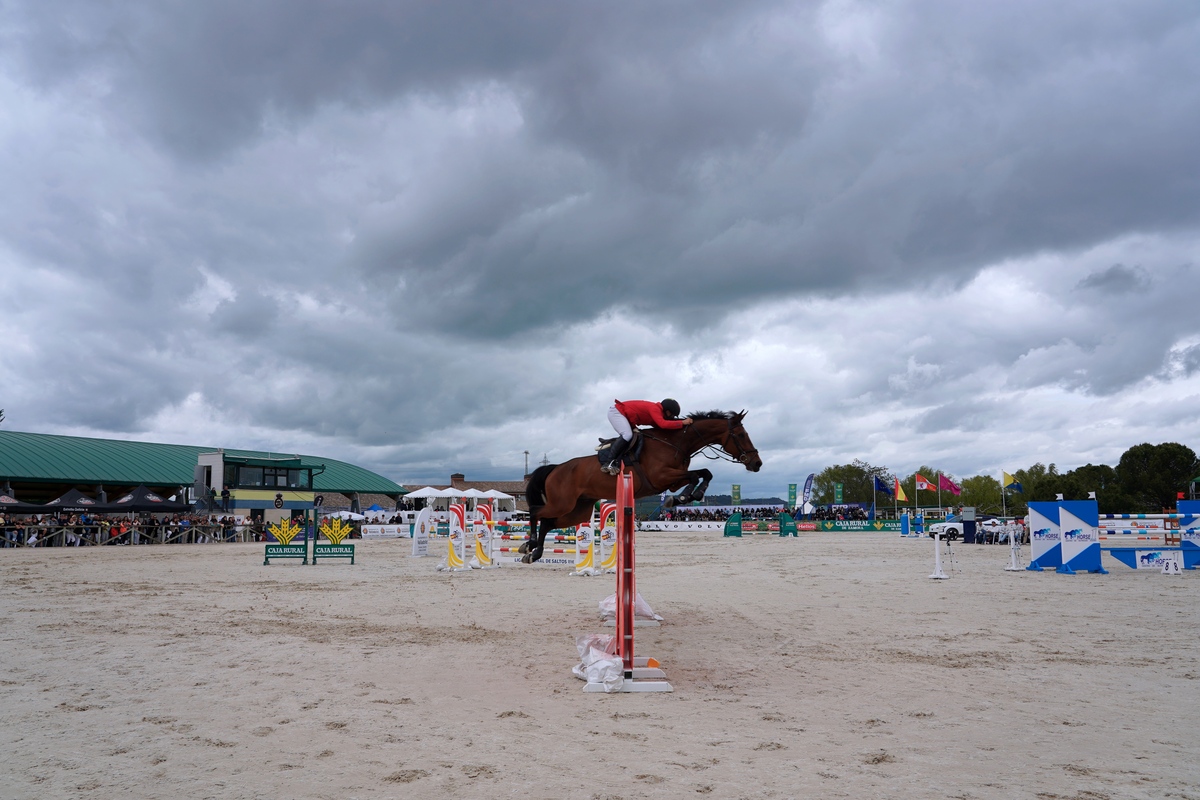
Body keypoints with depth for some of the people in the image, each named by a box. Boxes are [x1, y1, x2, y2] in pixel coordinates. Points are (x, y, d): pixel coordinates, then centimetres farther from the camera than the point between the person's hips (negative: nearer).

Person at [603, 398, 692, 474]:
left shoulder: (657, 410, 7)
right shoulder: (655, 409, -23)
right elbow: (663, 424, -37)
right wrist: (682, 422, -31)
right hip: (616, 411, -10)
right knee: (628, 435, -26)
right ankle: (610, 462, -23)